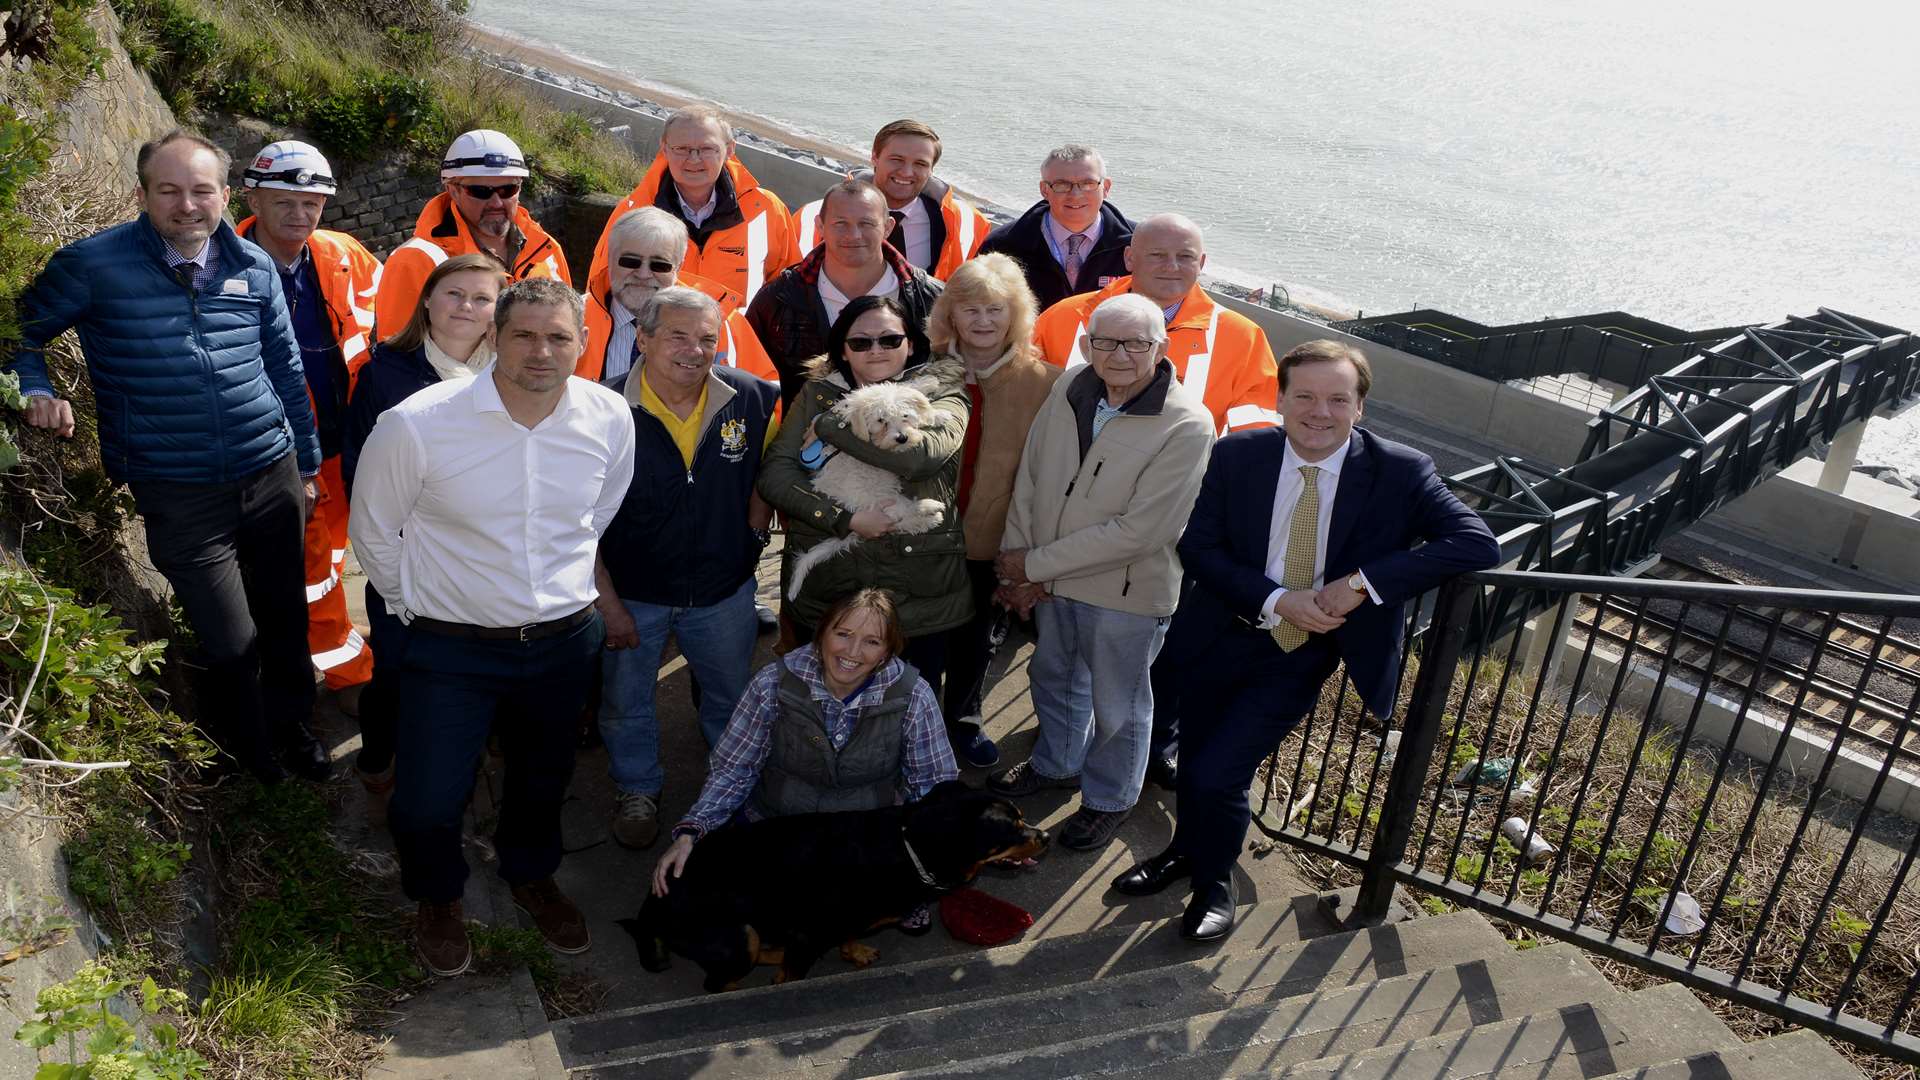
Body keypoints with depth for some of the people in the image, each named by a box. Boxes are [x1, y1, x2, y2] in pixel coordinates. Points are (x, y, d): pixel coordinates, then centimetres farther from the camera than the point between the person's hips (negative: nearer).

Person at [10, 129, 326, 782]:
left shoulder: (254, 268, 2)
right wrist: (36, 390, -12)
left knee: (286, 621, 16)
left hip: (272, 477, 3)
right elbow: (22, 330, 8)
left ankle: (292, 727, 43)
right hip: (178, 499, -3)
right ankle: (253, 768, 28)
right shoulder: (94, 265, -8)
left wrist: (308, 466, 14)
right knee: (232, 647, 1)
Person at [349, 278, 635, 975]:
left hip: (566, 639, 3)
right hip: (451, 649, -3)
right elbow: (374, 533, -4)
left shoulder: (610, 419, -10)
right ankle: (438, 897, 40)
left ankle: (531, 875, 55)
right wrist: (418, 606, 5)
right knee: (427, 802, 4)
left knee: (543, 780, 23)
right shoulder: (416, 424, -21)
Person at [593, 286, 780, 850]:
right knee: (626, 703, 19)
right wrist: (606, 602, -13)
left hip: (724, 590, 2)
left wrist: (757, 525, -2)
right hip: (631, 592, -2)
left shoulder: (753, 399, -14)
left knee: (733, 697, 23)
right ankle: (637, 789, 46)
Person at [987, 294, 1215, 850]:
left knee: (1116, 705, 15)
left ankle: (1109, 798, 41)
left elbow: (1138, 532, -26)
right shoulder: (1068, 391, -6)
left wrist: (1036, 564, -20)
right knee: (1053, 675, 27)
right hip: (1052, 580, 6)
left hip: (1126, 593, -5)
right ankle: (1057, 763, 54)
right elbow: (1029, 479, 0)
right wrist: (1020, 568, -8)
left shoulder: (1187, 426, -24)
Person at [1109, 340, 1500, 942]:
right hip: (1224, 636, 3)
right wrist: (1275, 600, -22)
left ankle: (1213, 884, 25)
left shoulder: (1401, 471, -15)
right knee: (1194, 760, 18)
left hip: (1305, 651, -3)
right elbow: (1197, 546, -8)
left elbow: (1477, 543, -21)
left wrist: (1365, 582, -29)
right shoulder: (1236, 456, -10)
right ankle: (1187, 851, 52)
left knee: (1218, 772, -7)